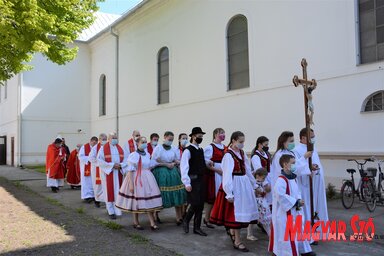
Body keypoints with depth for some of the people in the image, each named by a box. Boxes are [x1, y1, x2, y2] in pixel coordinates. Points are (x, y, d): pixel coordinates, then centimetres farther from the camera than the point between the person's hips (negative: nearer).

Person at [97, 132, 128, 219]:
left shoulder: (120, 148, 11)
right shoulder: (103, 148, -1)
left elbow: (125, 159, 8)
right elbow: (99, 160, -10)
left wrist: (120, 165, -12)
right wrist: (112, 165, -16)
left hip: (119, 172, 4)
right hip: (108, 173, -4)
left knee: (118, 191, 5)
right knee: (110, 191, -1)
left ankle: (117, 210, 11)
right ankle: (111, 212, 6)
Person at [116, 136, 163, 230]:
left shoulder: (147, 154, 8)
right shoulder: (133, 155, -10)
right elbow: (130, 170, -11)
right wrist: (131, 184, -15)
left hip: (147, 179, 5)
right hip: (137, 179, -5)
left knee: (149, 200, 1)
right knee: (136, 200, 5)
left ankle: (152, 223, 5)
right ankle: (136, 223, 21)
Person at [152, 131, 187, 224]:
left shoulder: (173, 149, 10)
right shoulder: (158, 148, -3)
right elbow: (154, 162, -7)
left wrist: (174, 163, -2)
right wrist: (166, 164, -11)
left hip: (173, 173, 4)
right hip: (161, 173, -4)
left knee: (177, 195, -3)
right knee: (161, 196, -2)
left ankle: (178, 217, 0)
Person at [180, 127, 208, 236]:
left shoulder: (201, 150, 12)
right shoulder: (188, 150, -11)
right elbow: (183, 167, -15)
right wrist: (187, 183, -18)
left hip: (201, 179, 7)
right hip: (193, 180, -7)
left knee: (200, 204, 8)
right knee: (194, 203, -10)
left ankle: (197, 227, 19)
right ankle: (186, 221, 17)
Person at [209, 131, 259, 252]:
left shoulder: (242, 153, 8)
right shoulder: (228, 155, -15)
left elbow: (247, 170, 15)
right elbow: (227, 175, -17)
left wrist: (254, 185, 19)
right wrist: (229, 194, -19)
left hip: (244, 184, 8)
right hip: (234, 185, -8)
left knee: (243, 210, 12)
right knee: (236, 211, 0)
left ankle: (232, 230, 34)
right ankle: (237, 241, 11)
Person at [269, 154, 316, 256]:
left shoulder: (292, 178, 9)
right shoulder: (281, 180, -22)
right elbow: (281, 196, -29)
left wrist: (299, 201, -3)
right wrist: (296, 202, -21)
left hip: (294, 212, 10)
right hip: (284, 213, -10)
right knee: (286, 233, -1)